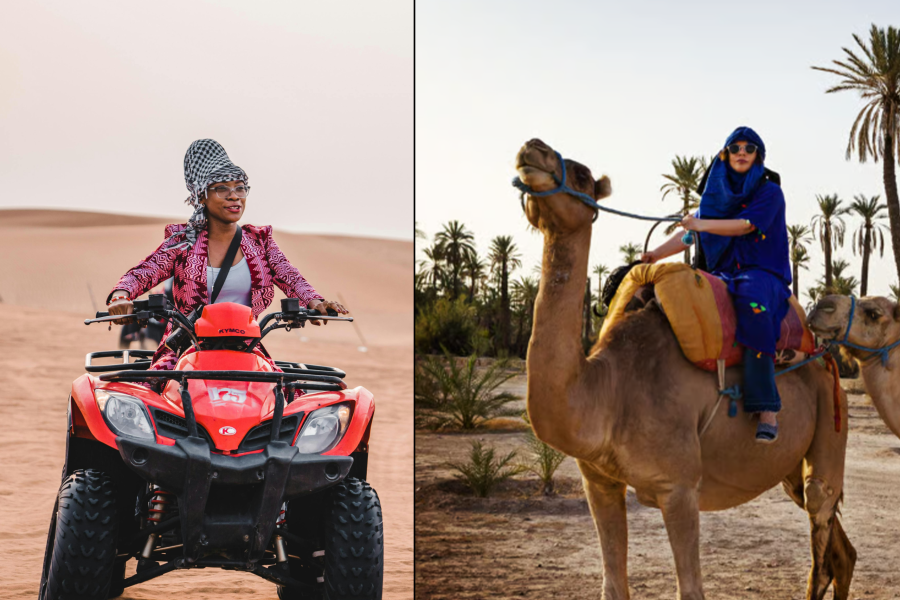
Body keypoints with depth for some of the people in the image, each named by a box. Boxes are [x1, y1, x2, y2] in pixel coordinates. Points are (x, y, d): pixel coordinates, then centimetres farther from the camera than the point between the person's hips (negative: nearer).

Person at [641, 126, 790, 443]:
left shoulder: (769, 192, 3)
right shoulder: (718, 192, 19)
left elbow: (746, 225, -13)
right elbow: (690, 234, 16)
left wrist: (703, 224, -23)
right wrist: (655, 255, 2)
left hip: (763, 273, -5)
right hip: (723, 274, 5)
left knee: (752, 302, -40)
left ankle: (767, 408, -43)